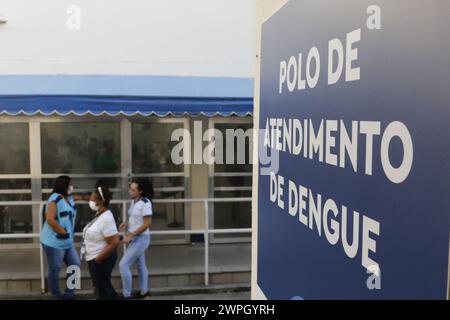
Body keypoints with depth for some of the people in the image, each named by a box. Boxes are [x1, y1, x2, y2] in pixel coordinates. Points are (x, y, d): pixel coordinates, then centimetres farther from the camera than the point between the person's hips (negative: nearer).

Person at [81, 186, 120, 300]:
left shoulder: (106, 219, -25)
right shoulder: (100, 214, 5)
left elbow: (114, 243, -28)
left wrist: (98, 258, -21)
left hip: (102, 260, -9)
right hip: (94, 259, 9)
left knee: (102, 288, 6)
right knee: (104, 285, 22)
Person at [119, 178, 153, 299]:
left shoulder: (145, 203, -21)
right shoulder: (134, 201, 3)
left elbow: (147, 224, -22)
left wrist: (130, 236, -22)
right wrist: (126, 223, -1)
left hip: (141, 238, -8)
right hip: (134, 238, 8)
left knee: (123, 265, -8)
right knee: (140, 265, 19)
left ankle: (126, 295, 6)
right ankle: (144, 292, 33)